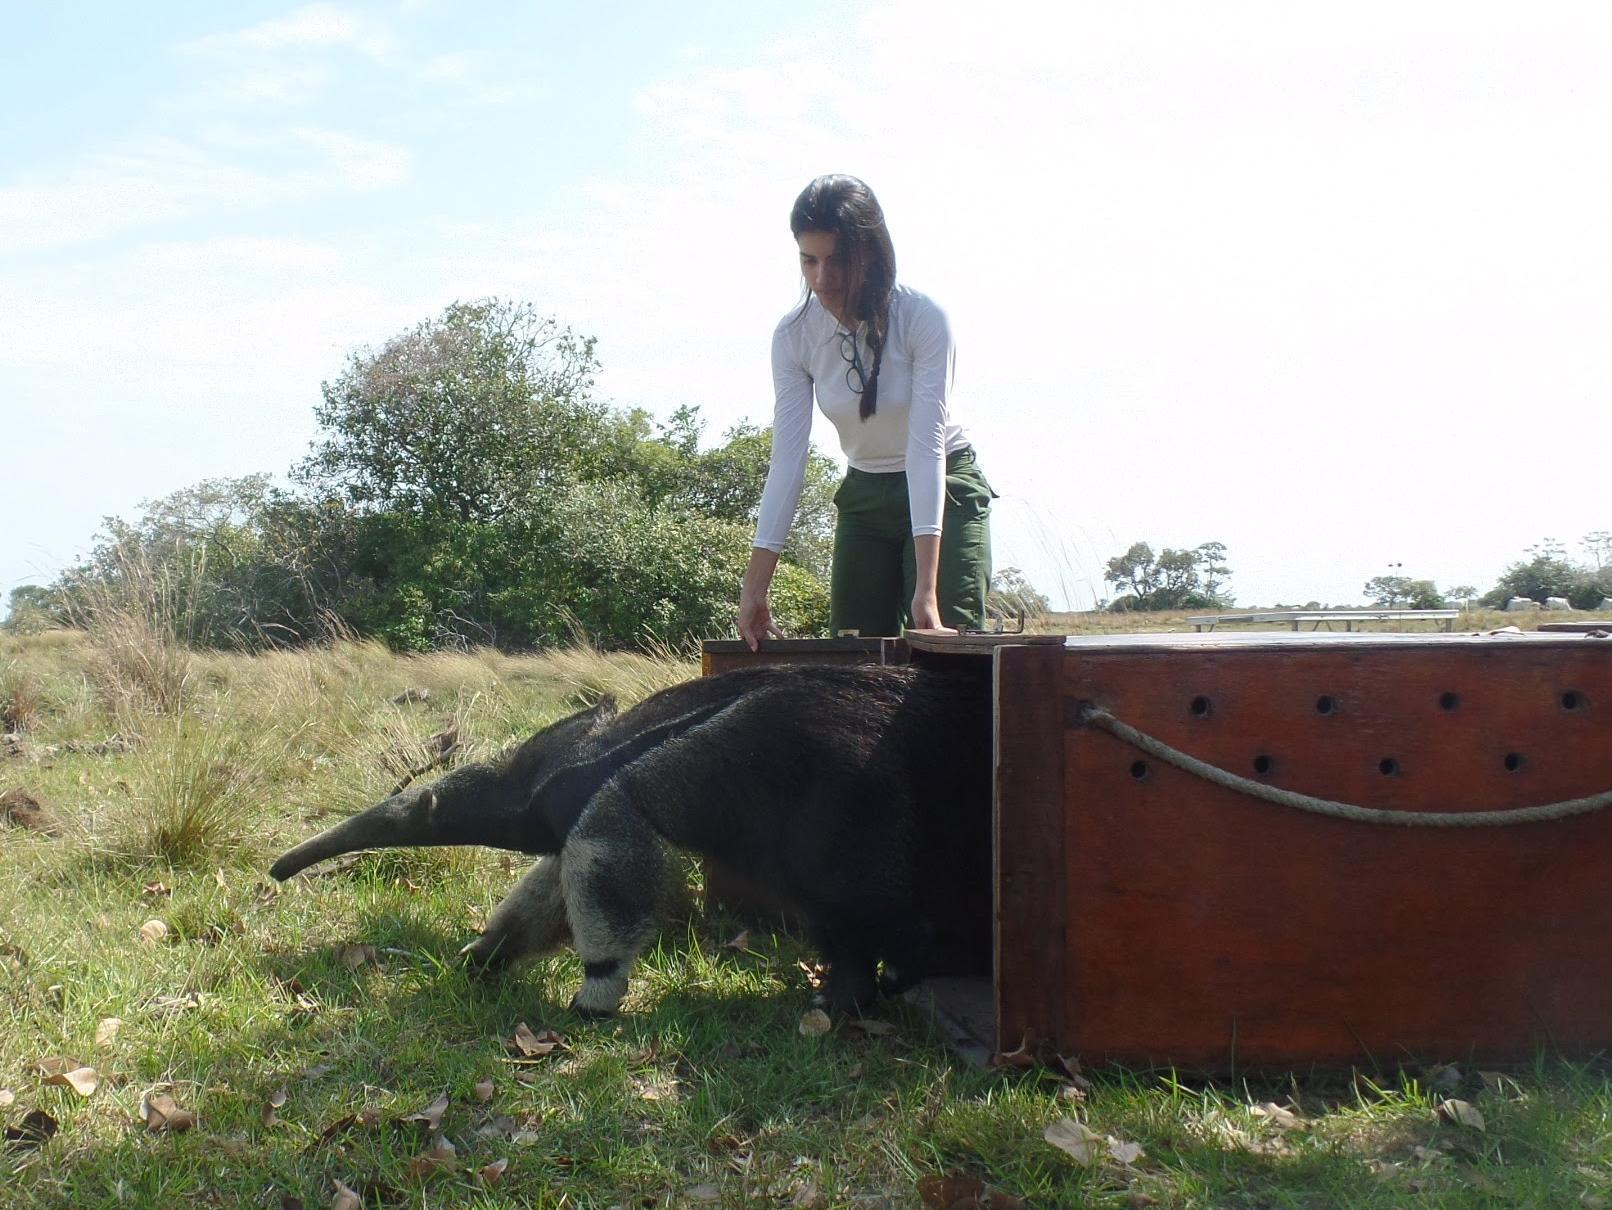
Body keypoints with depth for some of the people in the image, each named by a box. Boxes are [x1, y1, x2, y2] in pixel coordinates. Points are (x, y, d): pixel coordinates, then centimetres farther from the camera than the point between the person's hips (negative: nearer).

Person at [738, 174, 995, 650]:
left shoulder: (922, 318, -23)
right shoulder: (794, 336, -12)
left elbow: (927, 445, -28)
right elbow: (787, 456, -16)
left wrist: (926, 588, -35)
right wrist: (755, 586, -23)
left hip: (944, 490, -4)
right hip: (864, 499, 4)